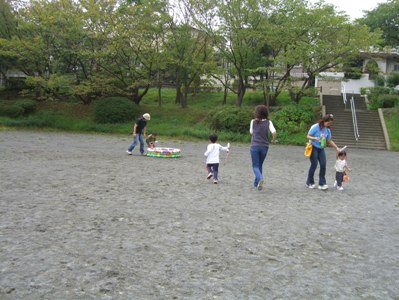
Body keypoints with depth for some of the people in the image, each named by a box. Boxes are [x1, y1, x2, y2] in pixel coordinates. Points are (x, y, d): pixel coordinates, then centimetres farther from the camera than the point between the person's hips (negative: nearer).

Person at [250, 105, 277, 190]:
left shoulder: (253, 122, -1)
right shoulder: (268, 122, -3)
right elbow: (274, 133, -15)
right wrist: (274, 140, 2)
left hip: (254, 146, -1)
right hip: (264, 146, 2)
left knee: (255, 166, 2)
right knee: (260, 165, 18)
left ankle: (260, 178, -26)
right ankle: (256, 183, 23)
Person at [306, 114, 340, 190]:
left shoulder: (327, 130, 3)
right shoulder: (315, 127, -15)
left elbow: (329, 141, 11)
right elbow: (308, 136, -13)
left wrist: (336, 148, 4)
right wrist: (315, 138, -31)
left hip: (321, 149, 6)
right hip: (313, 148, -6)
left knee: (323, 164, -5)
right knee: (314, 164, -6)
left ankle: (322, 184, 1)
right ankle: (309, 183, 12)